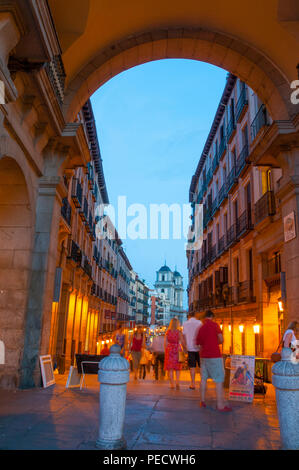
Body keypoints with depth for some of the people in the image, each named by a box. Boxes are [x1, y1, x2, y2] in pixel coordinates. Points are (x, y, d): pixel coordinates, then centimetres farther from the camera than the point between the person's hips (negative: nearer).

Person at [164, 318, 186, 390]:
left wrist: (166, 350, 13)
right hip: (176, 350, -1)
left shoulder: (167, 332, 0)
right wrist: (185, 349, 5)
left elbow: (165, 343, 2)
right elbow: (182, 342, -8)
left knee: (170, 369, 7)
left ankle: (172, 384, 7)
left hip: (169, 350, 1)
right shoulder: (179, 332, -7)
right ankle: (177, 383, -4)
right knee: (177, 369, 8)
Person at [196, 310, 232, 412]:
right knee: (219, 379, -3)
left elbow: (197, 343, 13)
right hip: (214, 356, -6)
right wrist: (215, 343, 10)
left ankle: (202, 401, 17)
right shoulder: (214, 324, -8)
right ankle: (220, 405, -5)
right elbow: (221, 339, -10)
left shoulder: (201, 328, 8)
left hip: (204, 356, 6)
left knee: (204, 378, 13)